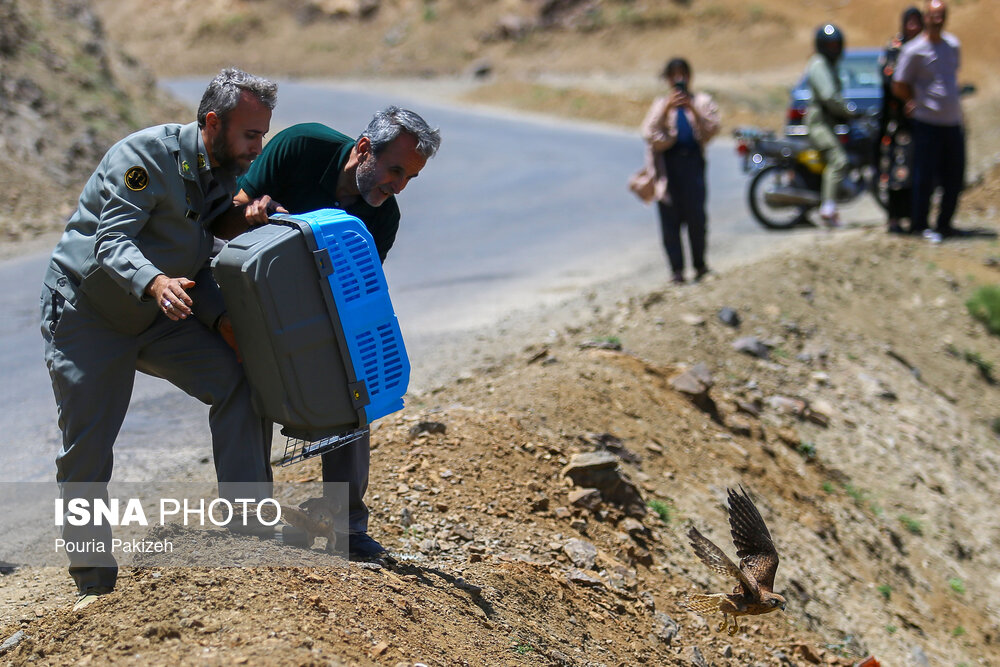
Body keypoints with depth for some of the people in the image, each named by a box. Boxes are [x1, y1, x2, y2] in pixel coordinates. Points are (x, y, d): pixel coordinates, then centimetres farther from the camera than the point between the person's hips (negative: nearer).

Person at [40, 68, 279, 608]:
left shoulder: (229, 176, 2)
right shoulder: (147, 155, -22)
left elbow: (199, 266, 5)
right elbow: (112, 242, -31)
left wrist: (222, 320, -13)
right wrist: (154, 282, -50)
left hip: (159, 320, 6)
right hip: (86, 315, -6)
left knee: (239, 382, -12)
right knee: (86, 450, -3)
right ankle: (93, 578, 15)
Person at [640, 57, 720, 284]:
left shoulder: (702, 101, 12)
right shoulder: (661, 104, 14)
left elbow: (712, 130, -2)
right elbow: (649, 133, -1)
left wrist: (693, 109, -13)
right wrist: (667, 108, -10)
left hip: (692, 160, -1)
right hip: (667, 162, 1)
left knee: (696, 214, -6)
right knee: (670, 217, -3)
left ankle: (700, 264, 9)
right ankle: (677, 268, 0)